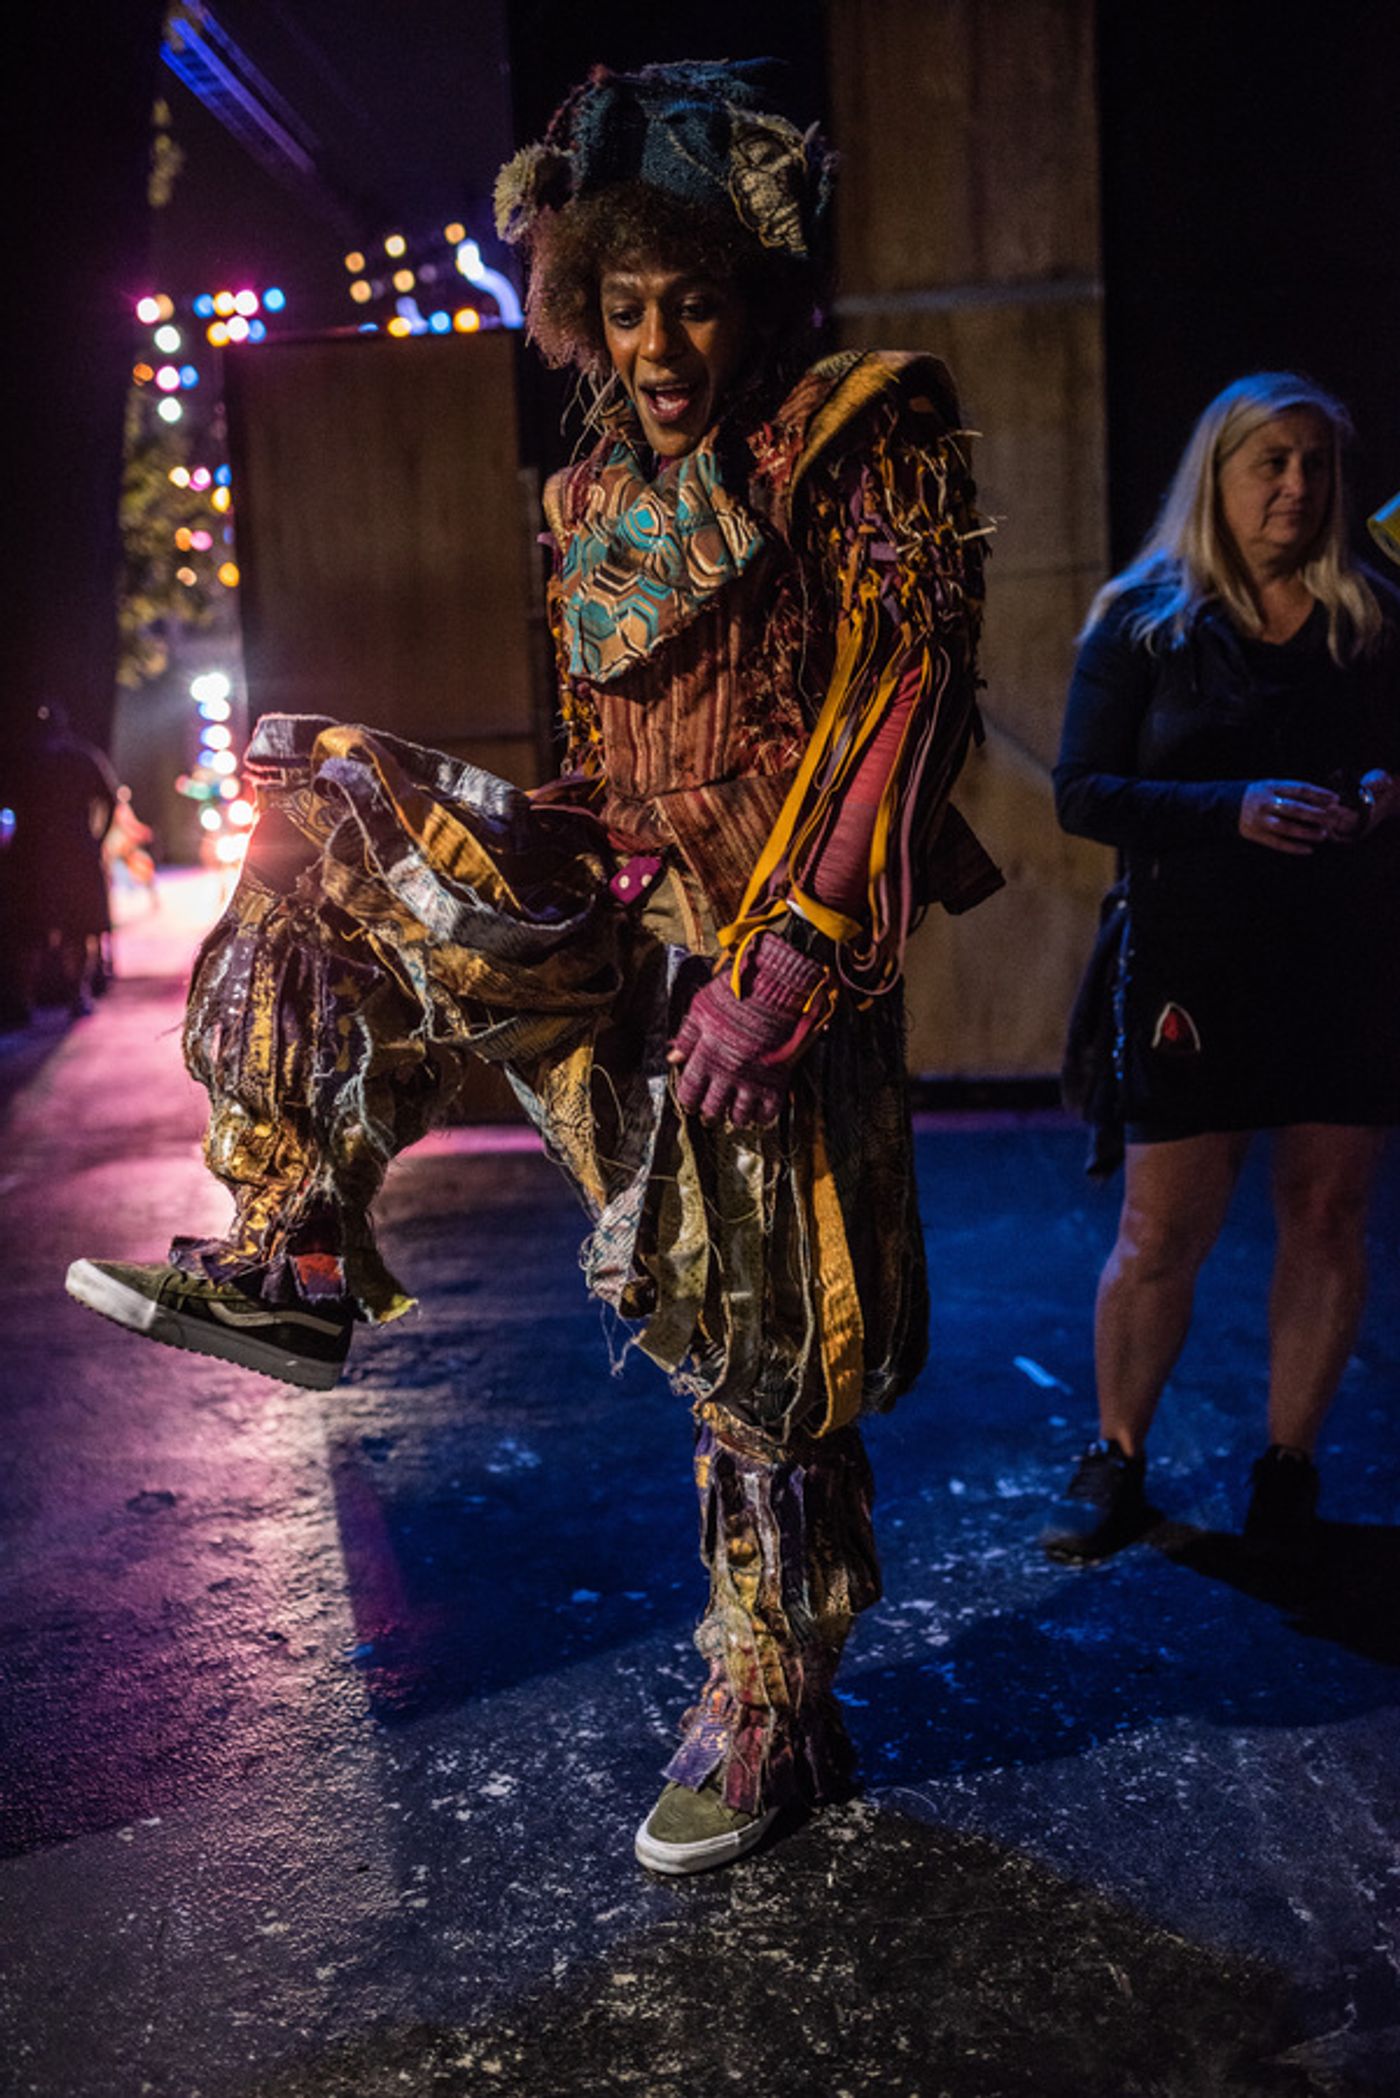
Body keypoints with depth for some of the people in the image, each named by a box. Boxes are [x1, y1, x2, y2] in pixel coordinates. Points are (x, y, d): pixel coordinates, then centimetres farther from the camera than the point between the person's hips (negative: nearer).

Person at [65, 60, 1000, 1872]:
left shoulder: (864, 434, -6)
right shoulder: (596, 499, 13)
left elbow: (906, 703, -15)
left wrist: (790, 957, -23)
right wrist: (363, 794, 9)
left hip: (770, 947, -6)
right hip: (617, 920, 6)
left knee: (756, 1347, 2)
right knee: (326, 817, -5)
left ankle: (772, 1712, 25)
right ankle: (295, 1258, -3)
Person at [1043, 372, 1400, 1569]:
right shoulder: (1144, 620, 1)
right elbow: (1083, 792, -6)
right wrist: (1233, 808, -20)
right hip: (1195, 972, -2)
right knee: (1163, 1234, 2)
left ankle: (1290, 1471, 23)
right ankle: (1117, 1465, 21)